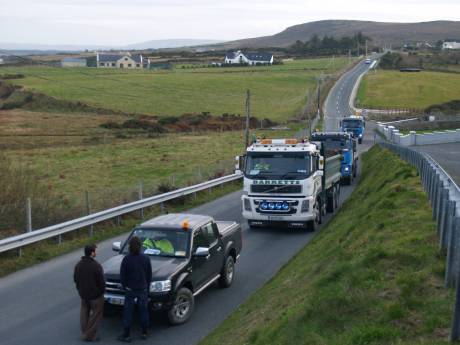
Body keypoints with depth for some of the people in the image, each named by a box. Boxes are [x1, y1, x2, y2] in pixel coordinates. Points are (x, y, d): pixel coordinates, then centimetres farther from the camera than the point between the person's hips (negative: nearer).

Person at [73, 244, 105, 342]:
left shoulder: (78, 265, -3)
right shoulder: (96, 266, -24)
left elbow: (75, 279, 8)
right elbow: (101, 281, -18)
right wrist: (102, 291, 0)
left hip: (83, 294, 6)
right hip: (95, 294, -6)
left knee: (84, 314, 21)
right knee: (96, 314, 8)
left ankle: (84, 333, 26)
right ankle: (90, 335, 9)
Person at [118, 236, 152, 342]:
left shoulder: (126, 259, -14)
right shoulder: (145, 258, -5)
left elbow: (122, 276, -8)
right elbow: (149, 275, 3)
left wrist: (125, 286, 8)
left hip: (130, 290, -3)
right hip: (143, 289, 3)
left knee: (128, 312, 5)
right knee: (144, 311, 13)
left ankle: (126, 335, 9)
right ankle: (144, 333, 22)